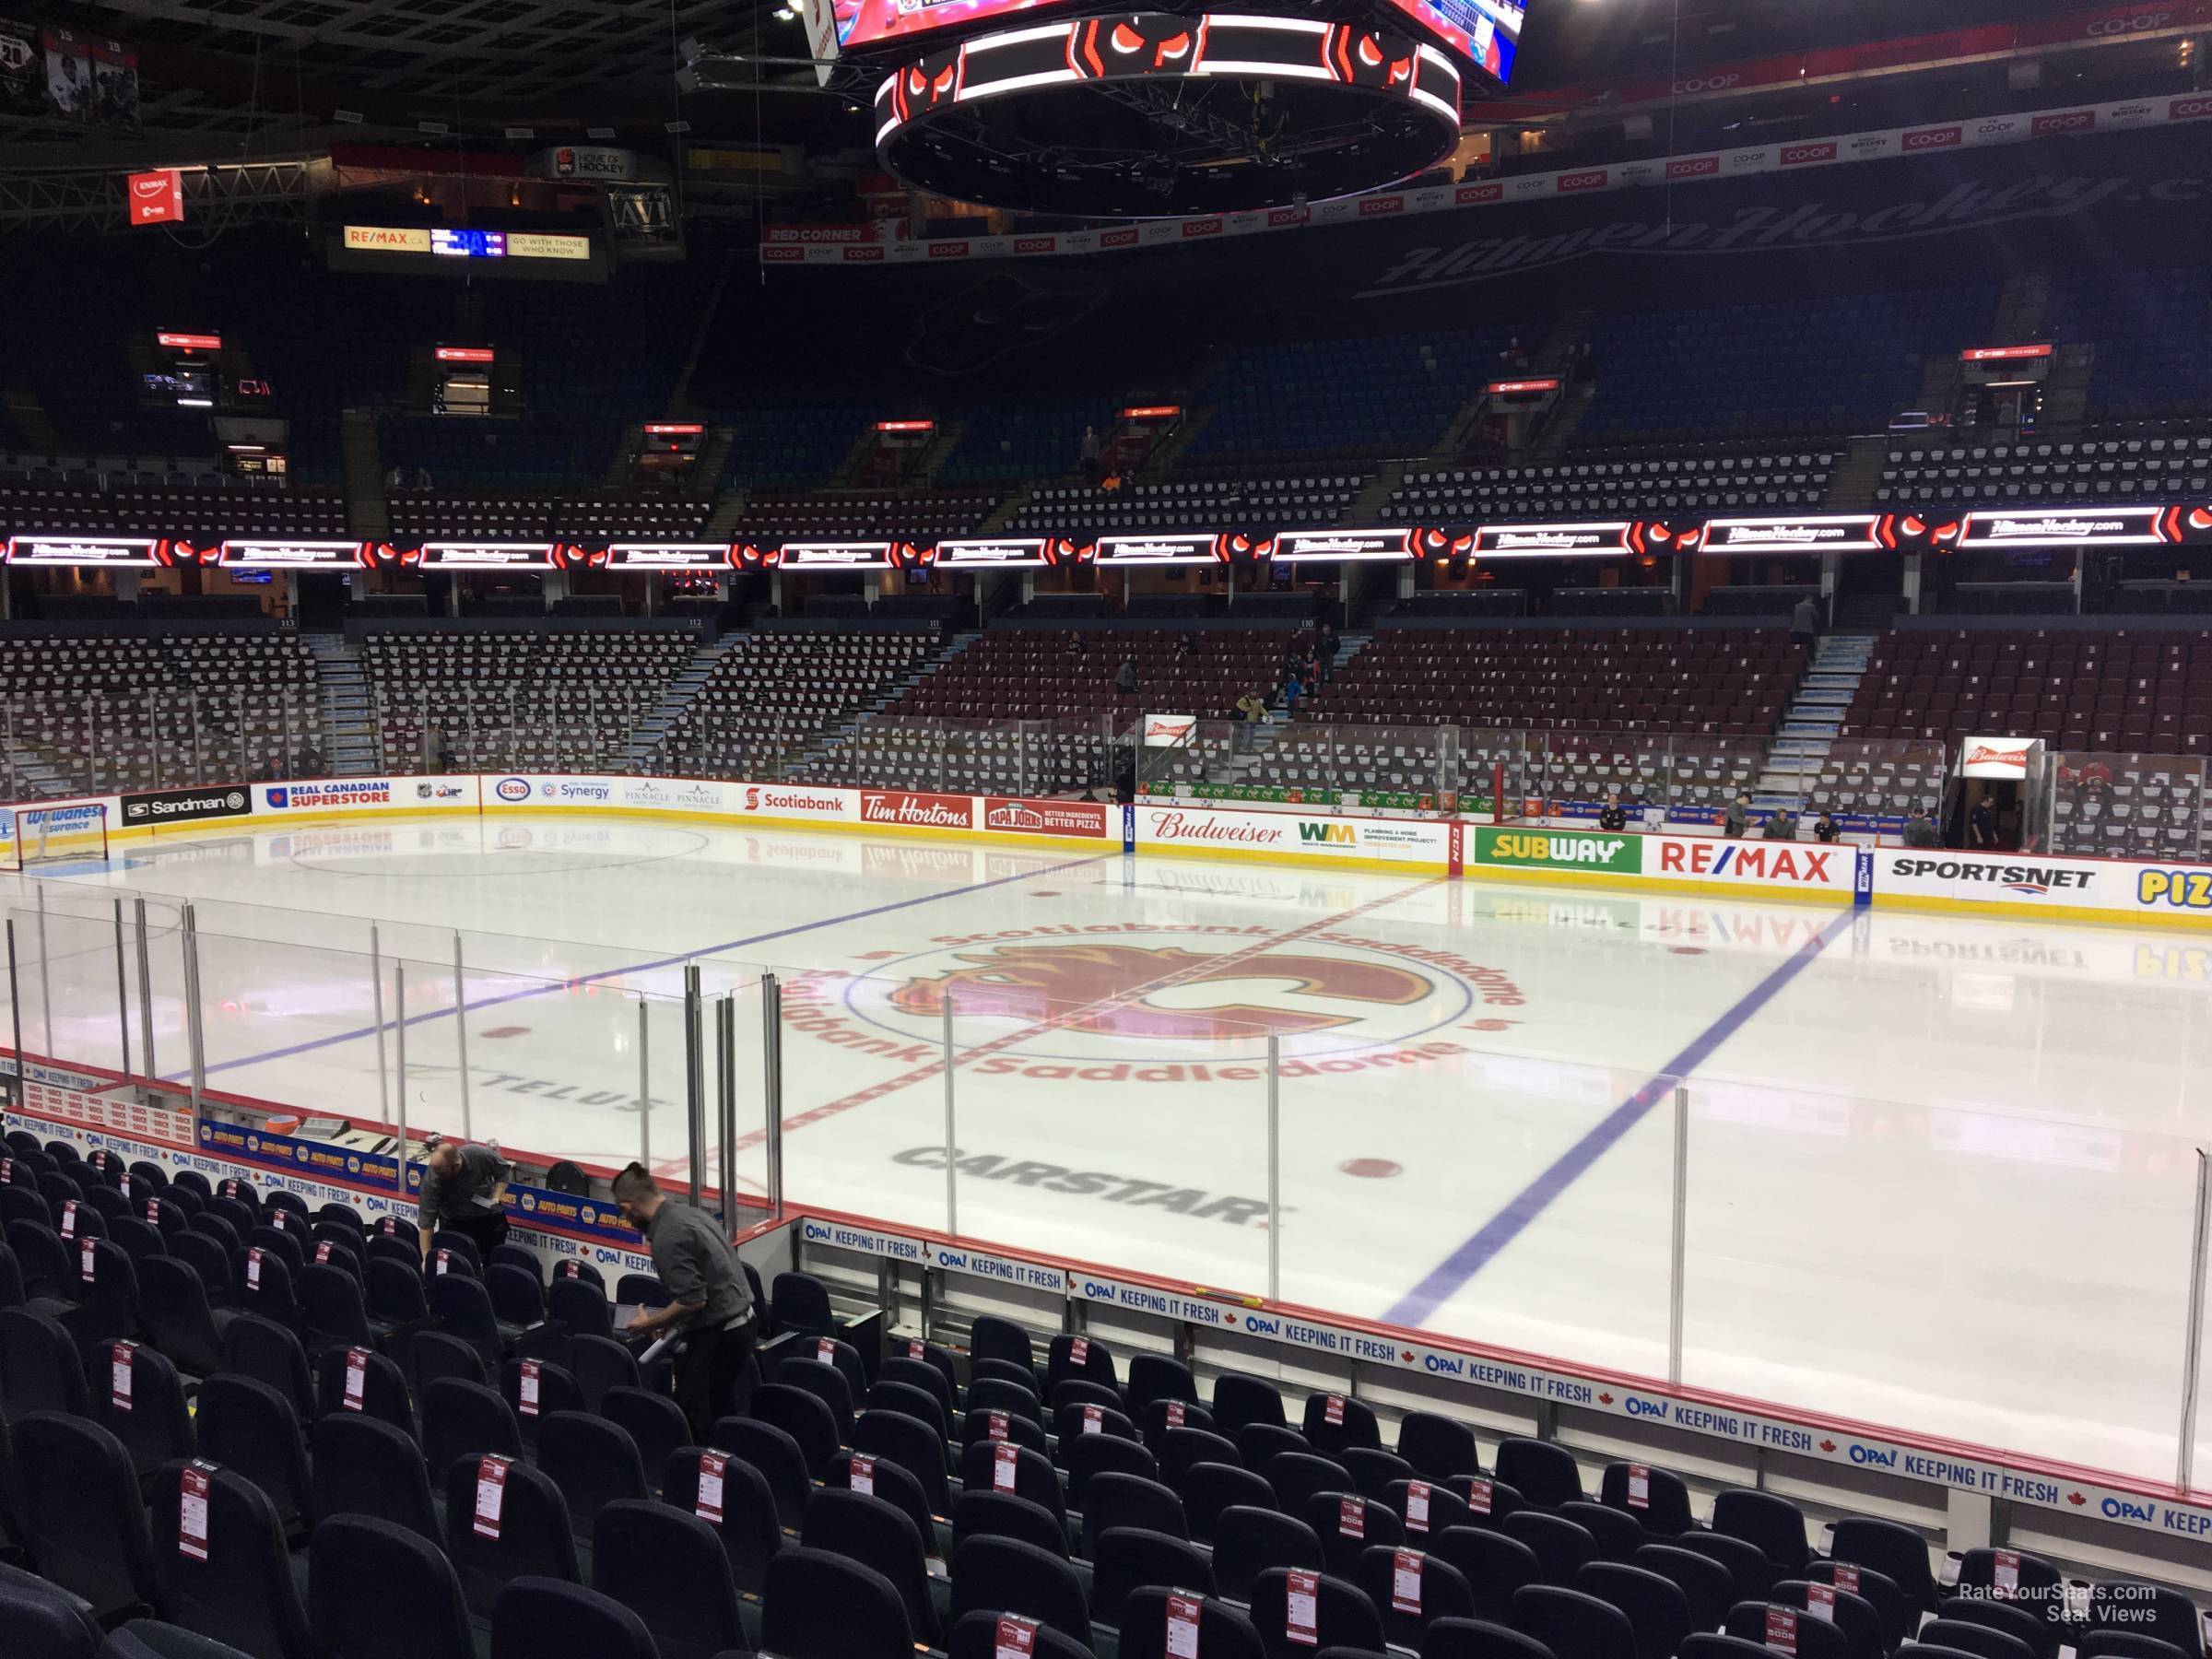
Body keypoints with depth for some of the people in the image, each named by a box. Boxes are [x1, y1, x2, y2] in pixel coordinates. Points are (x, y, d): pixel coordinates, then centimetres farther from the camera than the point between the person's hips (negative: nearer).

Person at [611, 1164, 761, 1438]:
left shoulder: (668, 1237, -19)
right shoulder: (687, 1212, 9)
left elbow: (692, 1300, -23)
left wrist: (649, 1324, -8)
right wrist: (668, 1320, 20)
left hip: (718, 1335, -9)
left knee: (696, 1419, -3)